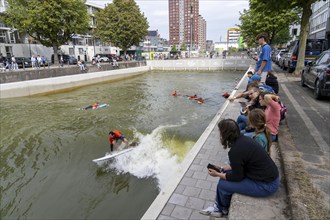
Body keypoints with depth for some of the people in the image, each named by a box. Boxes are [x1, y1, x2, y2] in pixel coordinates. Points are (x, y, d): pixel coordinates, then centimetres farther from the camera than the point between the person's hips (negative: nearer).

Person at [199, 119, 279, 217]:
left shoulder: (235, 151, -26)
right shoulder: (242, 139, -1)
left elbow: (237, 177, -14)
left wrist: (217, 174, -2)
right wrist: (222, 169, 11)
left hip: (266, 185, -9)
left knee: (222, 184, -3)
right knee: (226, 174, 10)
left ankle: (223, 209, 28)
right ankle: (219, 206, 26)